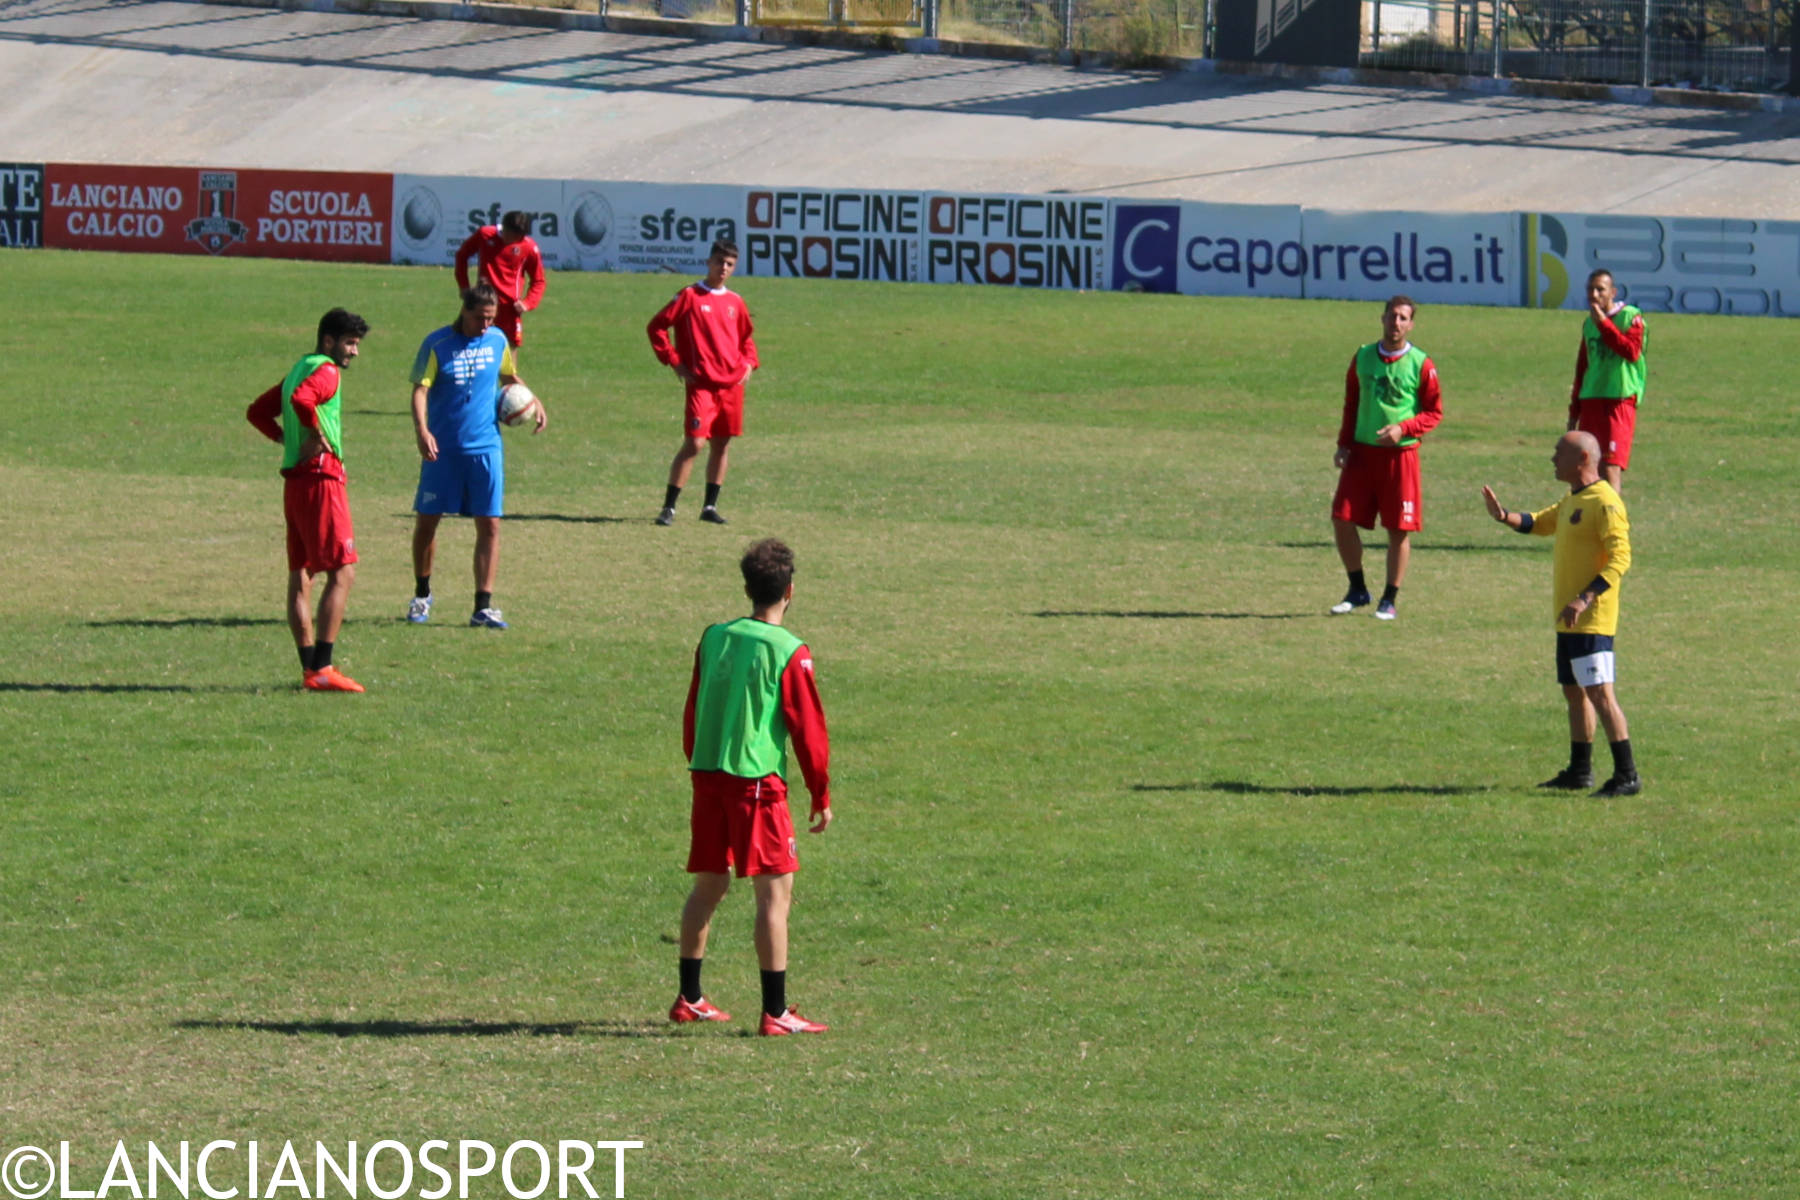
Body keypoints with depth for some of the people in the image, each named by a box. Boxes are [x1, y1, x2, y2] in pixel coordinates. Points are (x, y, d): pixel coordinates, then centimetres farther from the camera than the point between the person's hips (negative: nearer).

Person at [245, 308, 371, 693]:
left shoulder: (299, 369, 20)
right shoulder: (325, 371, -10)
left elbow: (257, 411, 27)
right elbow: (301, 399, -31)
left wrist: (286, 439, 14)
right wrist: (318, 436, -18)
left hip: (295, 480, 10)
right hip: (321, 477, -10)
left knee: (301, 576, 10)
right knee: (342, 572, -10)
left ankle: (310, 668, 13)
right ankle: (321, 669, -15)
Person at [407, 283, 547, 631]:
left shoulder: (497, 341, 5)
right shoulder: (437, 345, -8)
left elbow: (509, 378, 23)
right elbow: (420, 391, -15)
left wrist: (533, 402, 6)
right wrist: (421, 430, -31)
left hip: (486, 448, 3)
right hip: (443, 449, -3)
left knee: (489, 524, -4)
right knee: (426, 521, 6)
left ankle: (484, 605, 1)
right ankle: (422, 595, 27)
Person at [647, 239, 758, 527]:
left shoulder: (735, 303, 12)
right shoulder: (690, 296, -3)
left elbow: (745, 338, 26)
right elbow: (656, 327, -1)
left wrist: (748, 363, 8)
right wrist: (675, 362, -7)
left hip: (732, 384, 5)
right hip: (701, 383, -5)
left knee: (723, 444, 8)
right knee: (693, 443, -12)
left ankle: (710, 506, 18)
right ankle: (669, 508, -8)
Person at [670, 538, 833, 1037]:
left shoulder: (714, 638, 8)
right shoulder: (789, 652, -9)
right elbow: (808, 728, -6)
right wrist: (821, 797, 2)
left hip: (707, 776, 6)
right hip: (757, 781, -6)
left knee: (708, 884, 17)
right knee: (774, 890, -4)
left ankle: (689, 998, 23)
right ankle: (775, 1012, -7)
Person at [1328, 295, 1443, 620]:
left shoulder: (1421, 365, -4)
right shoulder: (1362, 358, 7)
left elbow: (1435, 412, 1)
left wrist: (1403, 429, -15)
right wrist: (1344, 444, 8)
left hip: (1400, 455, -3)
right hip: (1362, 451, 3)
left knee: (1399, 529, -1)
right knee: (1342, 519, -3)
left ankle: (1390, 600, 12)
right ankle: (1357, 590, 14)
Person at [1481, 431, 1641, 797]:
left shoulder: (1604, 503, -16)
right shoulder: (1572, 501, 15)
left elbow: (1620, 559, -22)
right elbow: (1541, 523, 31)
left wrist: (1585, 599, -29)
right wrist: (1504, 516, 11)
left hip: (1591, 619, -10)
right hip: (1568, 619, 10)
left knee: (1600, 694, -13)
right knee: (1574, 692, 16)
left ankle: (1627, 776, -13)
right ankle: (1580, 771, 26)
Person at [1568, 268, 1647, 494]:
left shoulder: (1631, 318, -3)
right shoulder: (1589, 324, 17)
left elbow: (1632, 352, -20)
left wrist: (1604, 323, -17)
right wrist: (1574, 409, 22)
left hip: (1620, 400, -7)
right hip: (1591, 400, 7)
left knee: (1611, 466, -14)